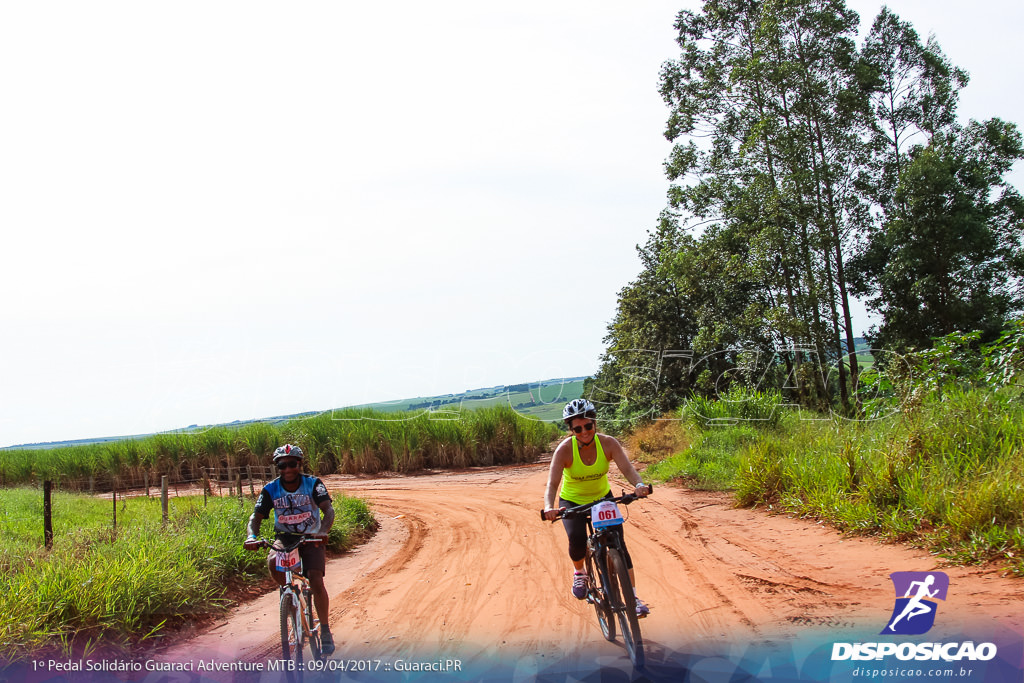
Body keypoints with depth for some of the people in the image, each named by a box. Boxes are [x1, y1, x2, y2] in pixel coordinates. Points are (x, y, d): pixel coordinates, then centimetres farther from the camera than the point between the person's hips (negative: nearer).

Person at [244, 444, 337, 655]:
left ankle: (325, 630, -4)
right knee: (273, 563, -31)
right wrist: (252, 536, -36)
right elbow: (256, 517, -14)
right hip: (284, 539, 2)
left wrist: (323, 531, -45)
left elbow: (329, 510, -24)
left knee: (316, 581, -20)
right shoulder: (271, 490, -9)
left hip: (311, 539, -2)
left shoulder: (313, 484, -14)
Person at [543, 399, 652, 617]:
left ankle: (633, 598, 0)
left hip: (602, 498, 2)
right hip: (572, 502, -2)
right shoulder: (565, 449, -26)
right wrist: (549, 507, -55)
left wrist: (639, 484, -56)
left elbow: (627, 467, -33)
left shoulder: (608, 443, -21)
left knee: (618, 542, -11)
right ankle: (579, 572, 10)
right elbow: (552, 484, -34)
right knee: (577, 540, -25)